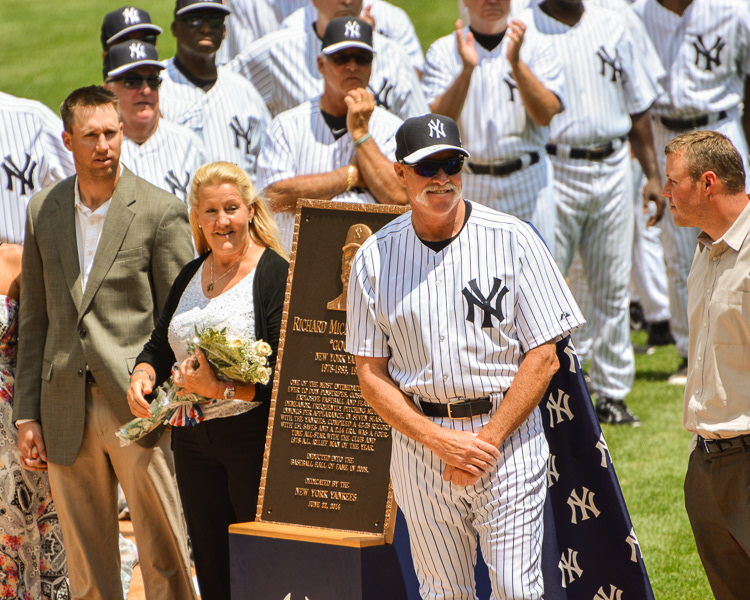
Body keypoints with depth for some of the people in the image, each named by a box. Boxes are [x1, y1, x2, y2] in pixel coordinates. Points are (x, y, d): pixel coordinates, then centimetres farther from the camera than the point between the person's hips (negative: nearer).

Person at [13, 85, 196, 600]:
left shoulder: (161, 212, -3)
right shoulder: (43, 211, 10)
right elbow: (35, 320, 13)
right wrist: (27, 414, 8)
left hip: (139, 407, -4)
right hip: (67, 416, 4)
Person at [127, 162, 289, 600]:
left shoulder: (276, 276, -10)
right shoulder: (190, 276, 13)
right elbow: (161, 346, 20)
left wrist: (221, 389, -25)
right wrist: (143, 376, -2)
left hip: (253, 437, -7)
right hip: (193, 442, 7)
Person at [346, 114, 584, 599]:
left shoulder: (513, 240, -3)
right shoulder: (375, 258, 3)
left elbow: (543, 357, -4)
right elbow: (371, 373, 3)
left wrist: (487, 440, -12)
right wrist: (440, 440, -10)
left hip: (508, 438, -2)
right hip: (419, 438, 2)